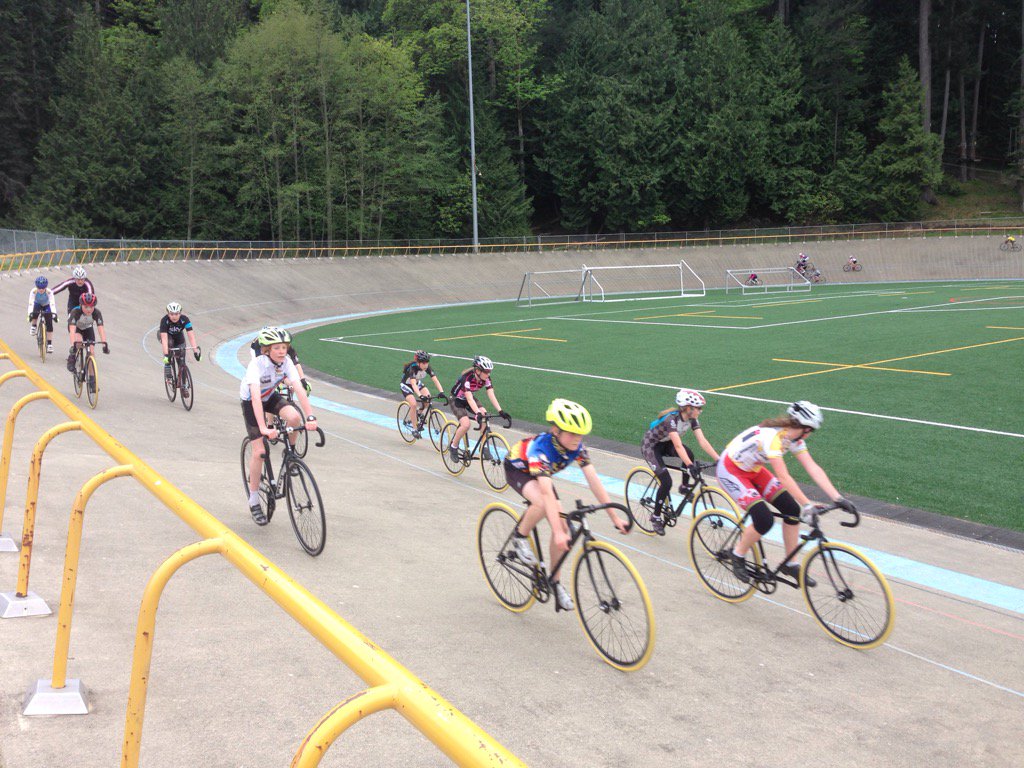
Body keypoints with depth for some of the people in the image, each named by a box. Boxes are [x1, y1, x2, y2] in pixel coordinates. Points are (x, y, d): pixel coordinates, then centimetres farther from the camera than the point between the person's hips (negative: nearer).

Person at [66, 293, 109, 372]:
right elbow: (72, 330, -47)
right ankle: (71, 359, -10)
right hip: (76, 327, -2)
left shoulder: (97, 313, -33)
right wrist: (73, 345, -60)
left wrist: (104, 343, -54)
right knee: (78, 342, -34)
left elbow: (101, 329, -40)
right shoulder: (75, 312, -38)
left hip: (88, 328, 2)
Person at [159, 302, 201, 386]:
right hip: (167, 336, -2)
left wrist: (195, 351, -47)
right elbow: (164, 339, -43)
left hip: (179, 337, 2)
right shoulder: (164, 320, -35)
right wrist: (166, 354, -52)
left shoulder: (184, 319, -31)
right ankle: (167, 368, -23)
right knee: (169, 343, -36)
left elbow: (191, 337, -36)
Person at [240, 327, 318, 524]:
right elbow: (255, 397, -45)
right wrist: (263, 428, -56)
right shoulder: (257, 364, -34)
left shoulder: (286, 362, -22)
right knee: (259, 452, -11)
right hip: (250, 402, -4)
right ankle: (254, 502, 4)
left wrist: (310, 417, -44)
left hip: (271, 397, 4)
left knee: (294, 416, -29)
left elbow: (299, 389, -30)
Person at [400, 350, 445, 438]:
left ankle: (418, 413, 8)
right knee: (413, 404, -24)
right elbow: (413, 384, -46)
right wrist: (420, 396, -60)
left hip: (418, 383, 5)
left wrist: (441, 392, -44)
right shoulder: (412, 367, -35)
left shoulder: (427, 367, -22)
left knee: (428, 397, -20)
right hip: (406, 385, -5)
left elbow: (435, 380, -29)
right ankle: (414, 428, -10)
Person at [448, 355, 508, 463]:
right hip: (457, 400, -6)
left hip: (469, 399, 6)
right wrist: (477, 413, -56)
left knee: (484, 416, -21)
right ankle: (453, 447, -2)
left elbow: (491, 396, -23)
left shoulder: (486, 379, -17)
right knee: (466, 424, -26)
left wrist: (500, 411, -36)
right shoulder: (467, 378, -34)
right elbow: (469, 399, -43)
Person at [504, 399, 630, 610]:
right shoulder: (541, 447, -41)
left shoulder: (577, 448, -24)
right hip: (517, 469, -6)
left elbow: (594, 481, -25)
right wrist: (558, 532, -56)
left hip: (541, 473, 6)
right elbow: (548, 493, -49)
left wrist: (615, 517, -30)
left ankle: (555, 581, 9)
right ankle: (519, 537, -9)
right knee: (542, 503, -37)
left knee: (562, 526, -8)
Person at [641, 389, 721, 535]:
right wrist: (690, 465, -55)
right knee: (666, 482, -18)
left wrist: (718, 459, -30)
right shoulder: (672, 419, -34)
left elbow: (702, 441, -20)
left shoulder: (691, 419, -13)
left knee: (689, 453, -26)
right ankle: (656, 517, 1)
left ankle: (684, 487, -4)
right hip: (650, 446, -6)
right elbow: (678, 446, -44)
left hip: (665, 444, 6)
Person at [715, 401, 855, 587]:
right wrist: (807, 505, -42)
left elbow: (813, 469, -14)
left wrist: (838, 498, -22)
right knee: (764, 520, -22)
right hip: (731, 470, -9)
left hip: (753, 470, 9)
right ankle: (738, 556, 3)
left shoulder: (794, 438, -8)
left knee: (792, 510, -4)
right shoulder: (772, 436, -34)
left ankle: (790, 564, 10)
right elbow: (783, 477, -38)